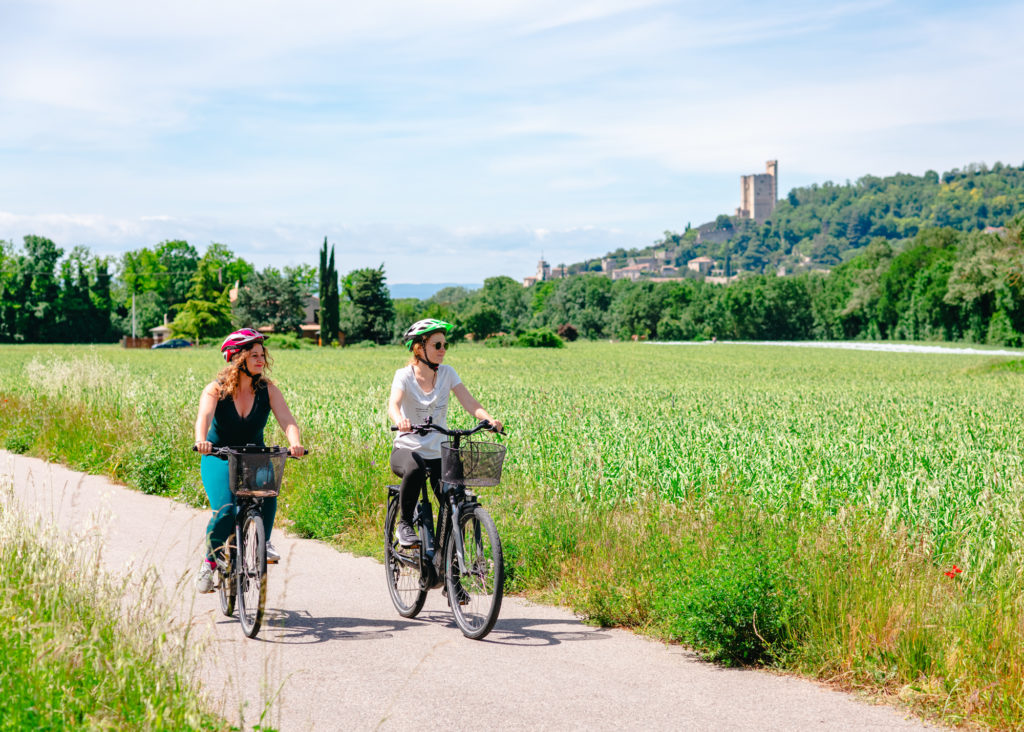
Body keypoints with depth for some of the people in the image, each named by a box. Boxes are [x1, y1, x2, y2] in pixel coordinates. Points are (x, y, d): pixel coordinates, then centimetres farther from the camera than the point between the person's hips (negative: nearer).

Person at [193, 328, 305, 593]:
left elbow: (286, 419, -19)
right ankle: (210, 561, -2)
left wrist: (295, 442, -41)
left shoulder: (268, 390, -6)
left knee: (267, 494, -30)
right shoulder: (216, 389, -11)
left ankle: (262, 542, -6)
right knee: (225, 511, -25)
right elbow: (204, 416, -30)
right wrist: (201, 440, -52)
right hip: (219, 458, -2)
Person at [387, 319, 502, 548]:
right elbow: (393, 404, -26)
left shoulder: (447, 373, 2)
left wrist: (489, 419, -31)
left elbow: (469, 402, -10)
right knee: (415, 469, -39)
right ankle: (405, 523, -16)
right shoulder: (405, 376, -8)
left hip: (437, 454, 3)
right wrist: (399, 420, -50)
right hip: (407, 450, -3)